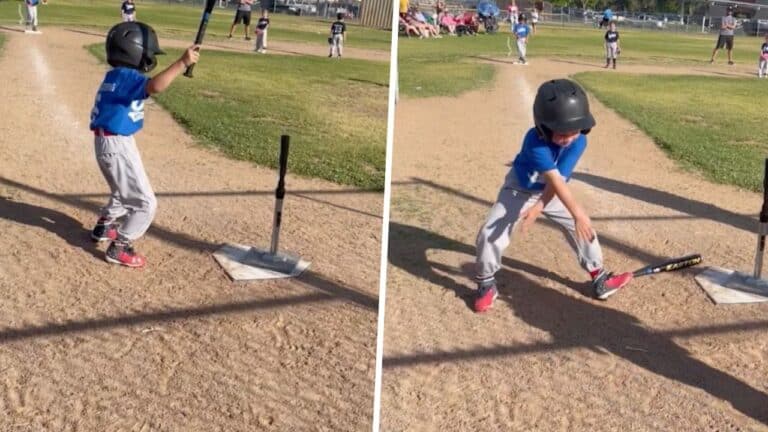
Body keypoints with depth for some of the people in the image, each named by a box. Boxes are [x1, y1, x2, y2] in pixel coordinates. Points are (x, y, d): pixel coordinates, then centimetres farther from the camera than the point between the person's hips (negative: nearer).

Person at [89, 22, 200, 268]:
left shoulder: (116, 75, 10)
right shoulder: (126, 76, -20)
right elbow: (156, 86, -39)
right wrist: (182, 63, -38)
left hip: (110, 141, 10)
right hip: (117, 144, -10)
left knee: (124, 192, 32)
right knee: (145, 202, -2)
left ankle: (103, 228, 48)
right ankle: (119, 248, 4)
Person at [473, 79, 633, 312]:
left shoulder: (578, 141, -25)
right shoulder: (535, 141, -38)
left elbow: (559, 179, -28)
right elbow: (555, 179, -44)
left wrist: (539, 207, -39)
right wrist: (577, 212, -52)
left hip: (552, 193, 4)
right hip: (519, 190, -4)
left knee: (582, 227, 2)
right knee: (491, 233, -15)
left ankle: (598, 276, 20)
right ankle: (486, 284, 6)